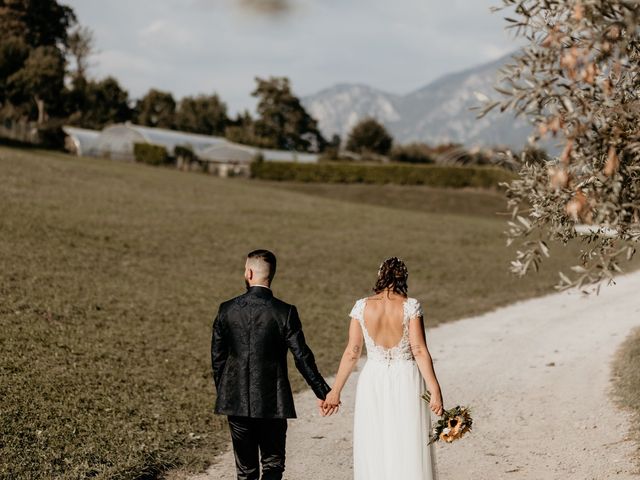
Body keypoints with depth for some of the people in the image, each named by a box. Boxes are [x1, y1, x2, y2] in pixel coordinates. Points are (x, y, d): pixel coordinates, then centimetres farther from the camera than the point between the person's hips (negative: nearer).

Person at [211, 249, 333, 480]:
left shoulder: (226, 310, -2)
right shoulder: (284, 312, -10)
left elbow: (217, 357, 3)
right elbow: (302, 358, -9)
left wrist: (222, 392, 17)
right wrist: (323, 392, 1)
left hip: (236, 401, 3)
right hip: (272, 402, -2)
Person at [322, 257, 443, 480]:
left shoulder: (362, 306, -4)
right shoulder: (411, 306, -8)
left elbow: (352, 353, -2)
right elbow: (419, 351, -12)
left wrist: (335, 391, 4)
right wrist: (435, 389, -9)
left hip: (373, 382, 1)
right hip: (407, 381, -1)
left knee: (374, 450, 10)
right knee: (409, 450, 6)